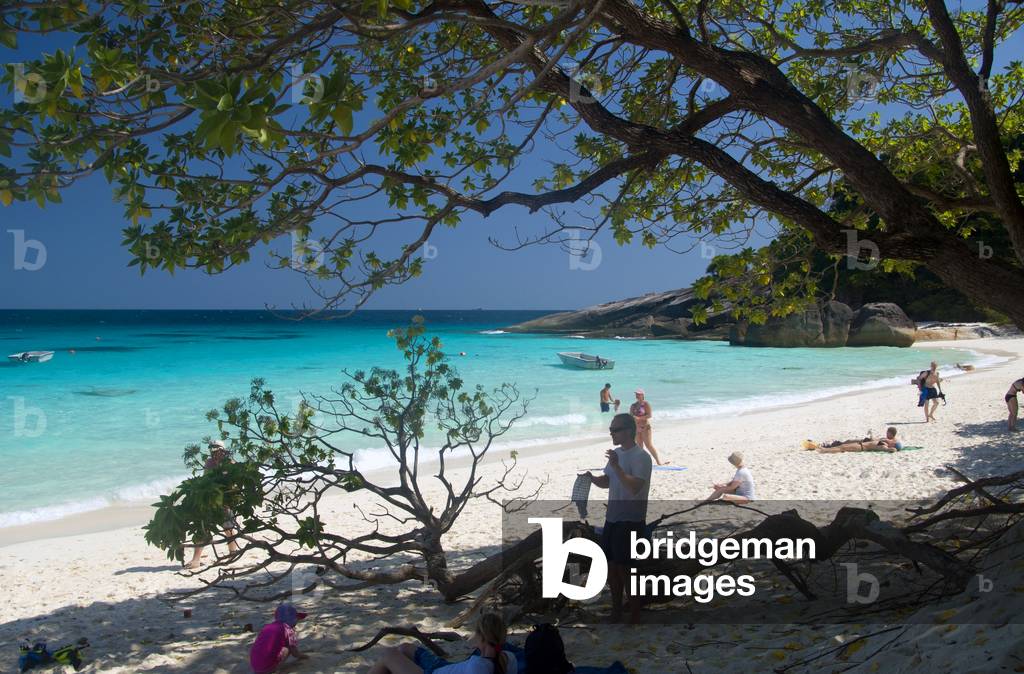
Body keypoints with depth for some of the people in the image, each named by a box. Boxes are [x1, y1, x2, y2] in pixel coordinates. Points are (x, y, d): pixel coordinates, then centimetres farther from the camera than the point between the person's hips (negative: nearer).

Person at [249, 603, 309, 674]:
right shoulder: (288, 630, 1)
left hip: (254, 666, 7)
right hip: (268, 666, -7)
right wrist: (303, 655, 32)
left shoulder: (267, 627, 21)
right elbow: (295, 653, 7)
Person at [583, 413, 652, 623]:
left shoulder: (641, 457, -16)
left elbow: (634, 487, -27)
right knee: (611, 566, 14)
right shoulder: (616, 453, 10)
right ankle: (616, 612, 29)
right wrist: (591, 477, -3)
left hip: (630, 522, -8)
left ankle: (635, 617, 13)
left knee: (625, 570, -2)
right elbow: (606, 482, 17)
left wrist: (616, 467, -30)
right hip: (612, 519, 8)